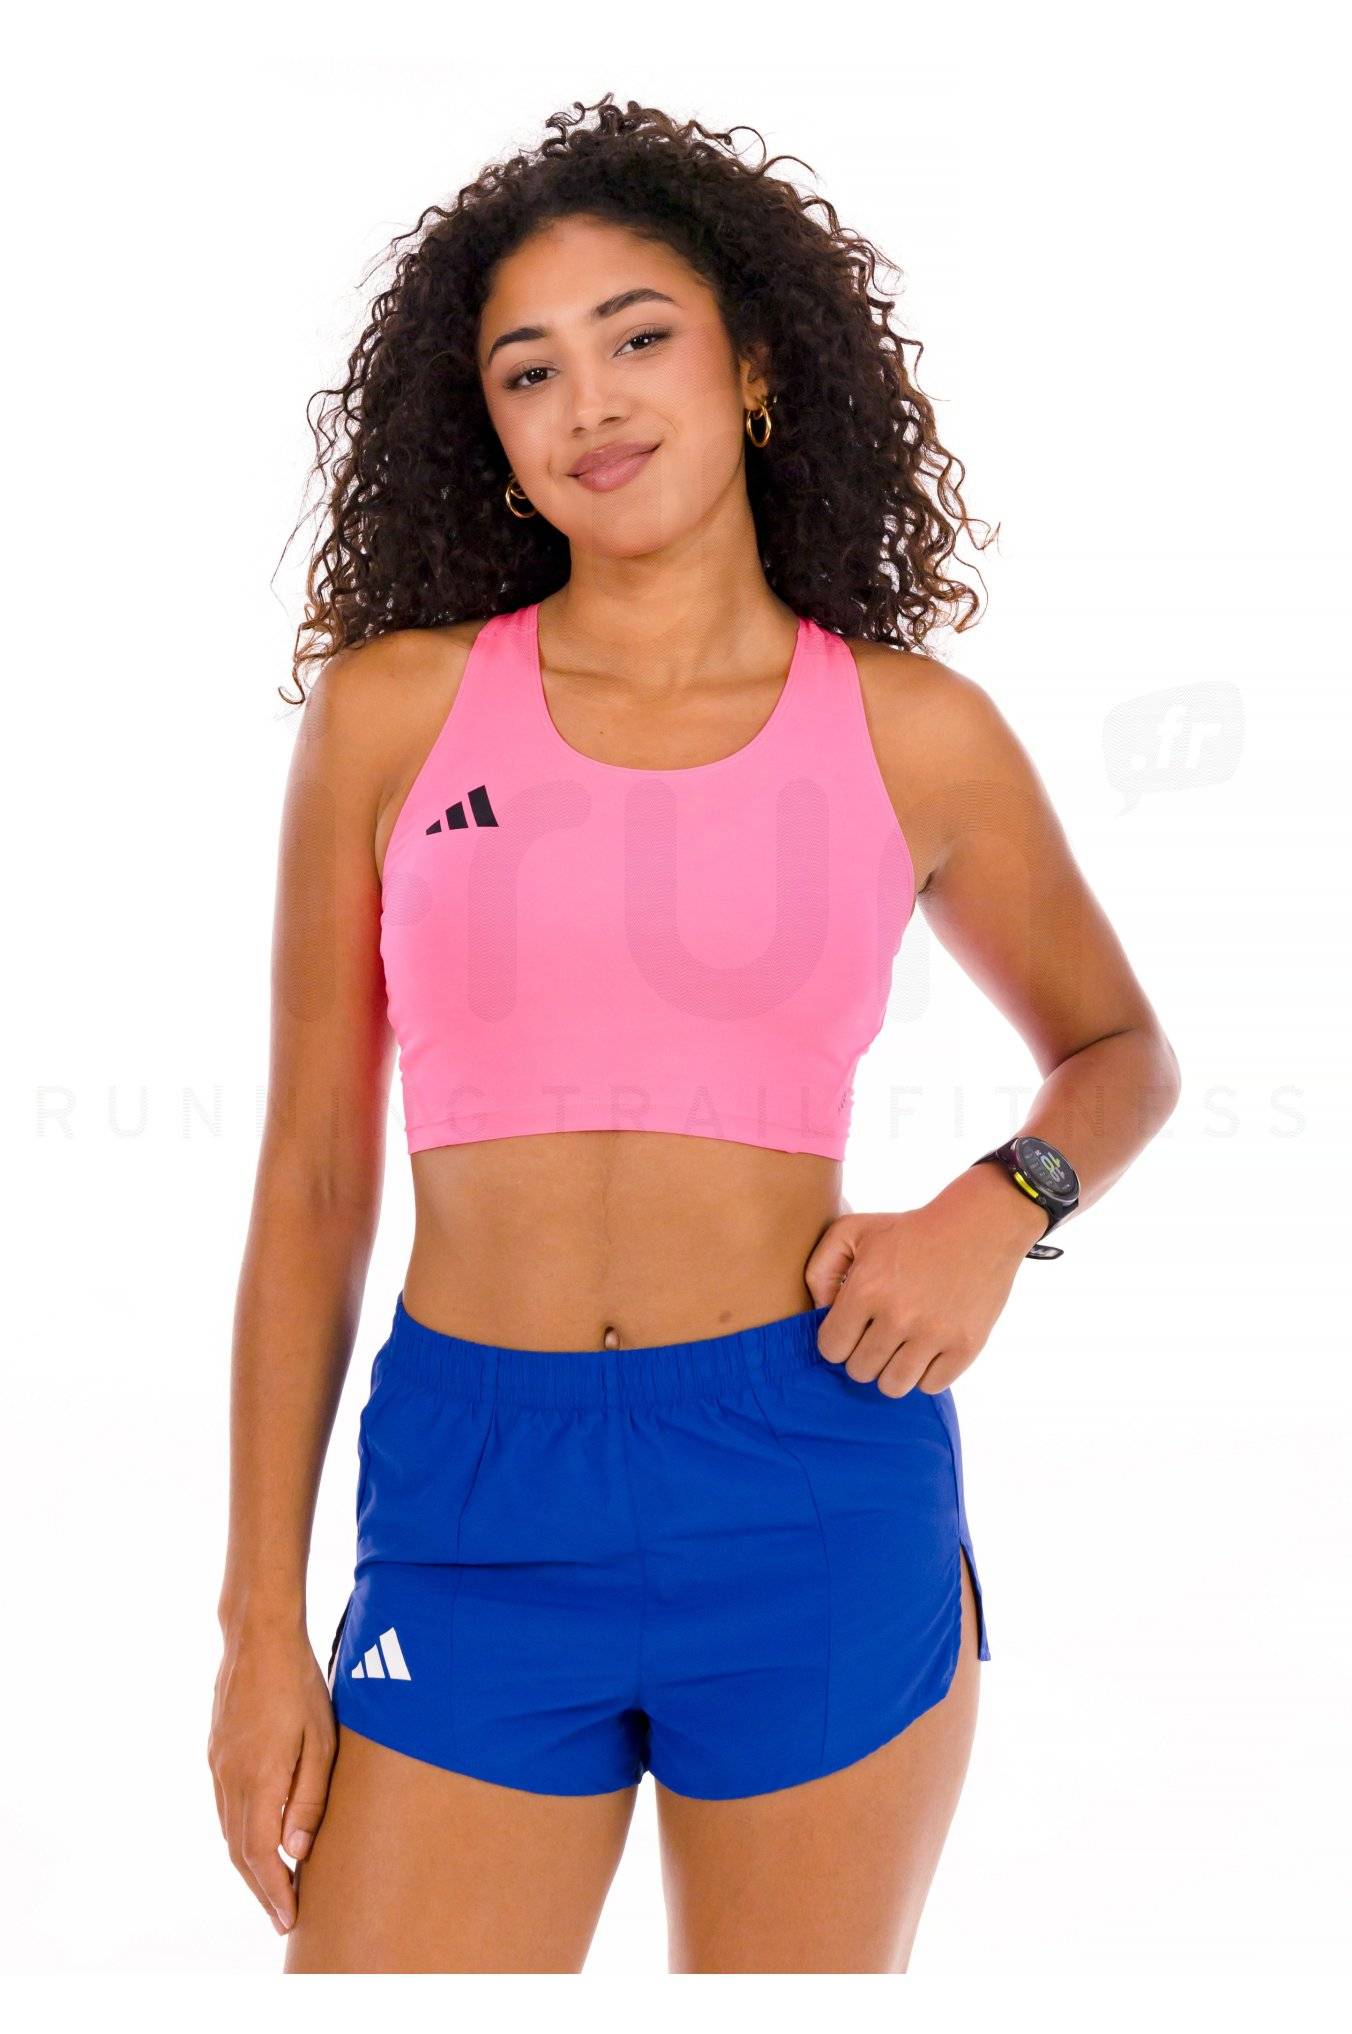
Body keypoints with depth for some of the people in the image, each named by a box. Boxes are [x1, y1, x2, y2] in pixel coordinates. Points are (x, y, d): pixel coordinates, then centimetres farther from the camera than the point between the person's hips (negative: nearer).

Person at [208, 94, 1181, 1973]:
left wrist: (999, 1208, -3)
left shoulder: (912, 733, 4)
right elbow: (312, 1182, 7)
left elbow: (1118, 1051, 20)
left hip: (813, 1484, 0)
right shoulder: (397, 709, 4)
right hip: (473, 1511, 0)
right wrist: (261, 1620, 4)